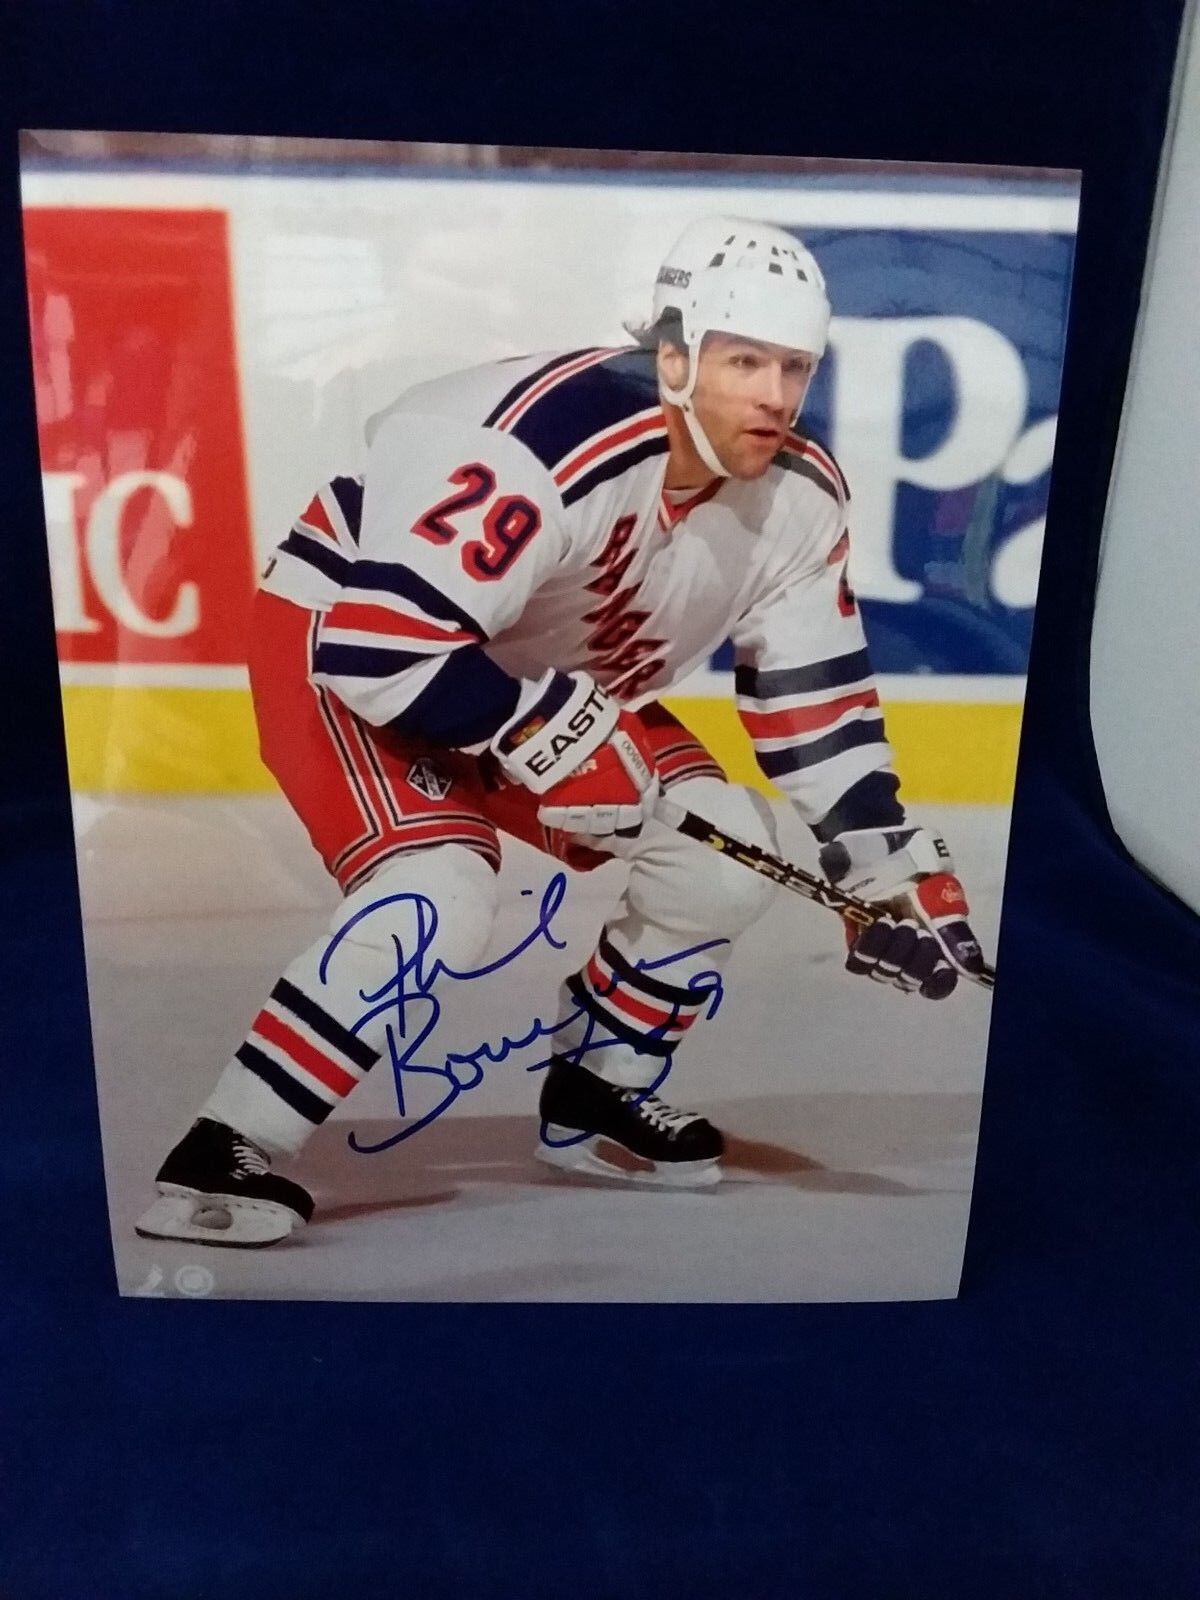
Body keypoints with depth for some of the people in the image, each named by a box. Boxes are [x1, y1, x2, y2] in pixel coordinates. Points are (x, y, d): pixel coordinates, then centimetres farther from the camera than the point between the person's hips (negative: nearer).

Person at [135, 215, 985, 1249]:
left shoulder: (798, 493, -10)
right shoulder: (546, 449, -35)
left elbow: (814, 689, -1)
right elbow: (377, 644, -36)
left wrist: (889, 862, -4)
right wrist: (549, 738, -31)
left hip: (550, 667, 7)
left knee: (729, 850, -2)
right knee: (442, 901, -30)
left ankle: (596, 1093, 17)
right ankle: (222, 1154, -14)